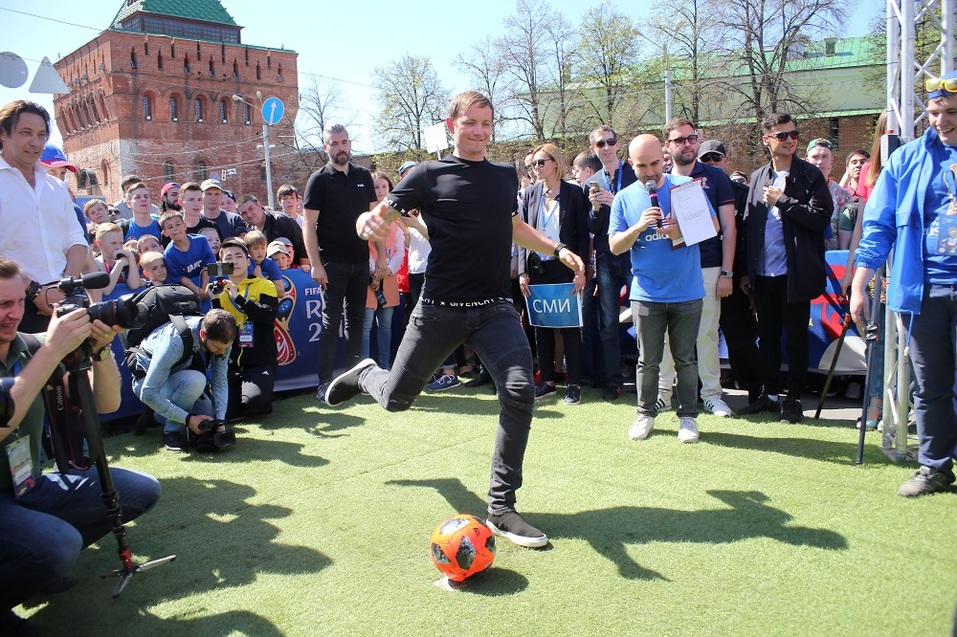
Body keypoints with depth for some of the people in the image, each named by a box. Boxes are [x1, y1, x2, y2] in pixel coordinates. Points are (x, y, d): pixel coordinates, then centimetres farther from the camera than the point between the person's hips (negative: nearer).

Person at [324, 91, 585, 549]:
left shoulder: (507, 176, 11)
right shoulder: (428, 176, -3)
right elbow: (377, 217, -9)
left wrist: (558, 249, 18)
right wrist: (369, 224, -32)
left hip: (494, 308, 3)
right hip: (440, 308, -2)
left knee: (520, 390, -18)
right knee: (397, 397, 7)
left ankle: (501, 507, -4)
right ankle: (365, 373, 46)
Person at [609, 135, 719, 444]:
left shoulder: (686, 186, 1)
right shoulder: (624, 198, 4)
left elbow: (713, 225, 0)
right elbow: (614, 246, 0)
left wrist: (683, 230, -18)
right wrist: (639, 226, -17)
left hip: (687, 292, 0)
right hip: (646, 294, 1)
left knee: (685, 359, 8)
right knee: (648, 360, 9)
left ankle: (688, 416, 20)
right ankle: (646, 413, 24)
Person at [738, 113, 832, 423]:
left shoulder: (810, 175, -2)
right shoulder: (758, 177, 11)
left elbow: (821, 217, -13)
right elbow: (749, 224, 10)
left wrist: (782, 201, -15)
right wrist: (746, 270, 7)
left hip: (794, 273, -4)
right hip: (762, 272, 5)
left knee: (796, 338, 4)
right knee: (767, 336, 13)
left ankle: (793, 399, 15)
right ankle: (770, 394, 25)